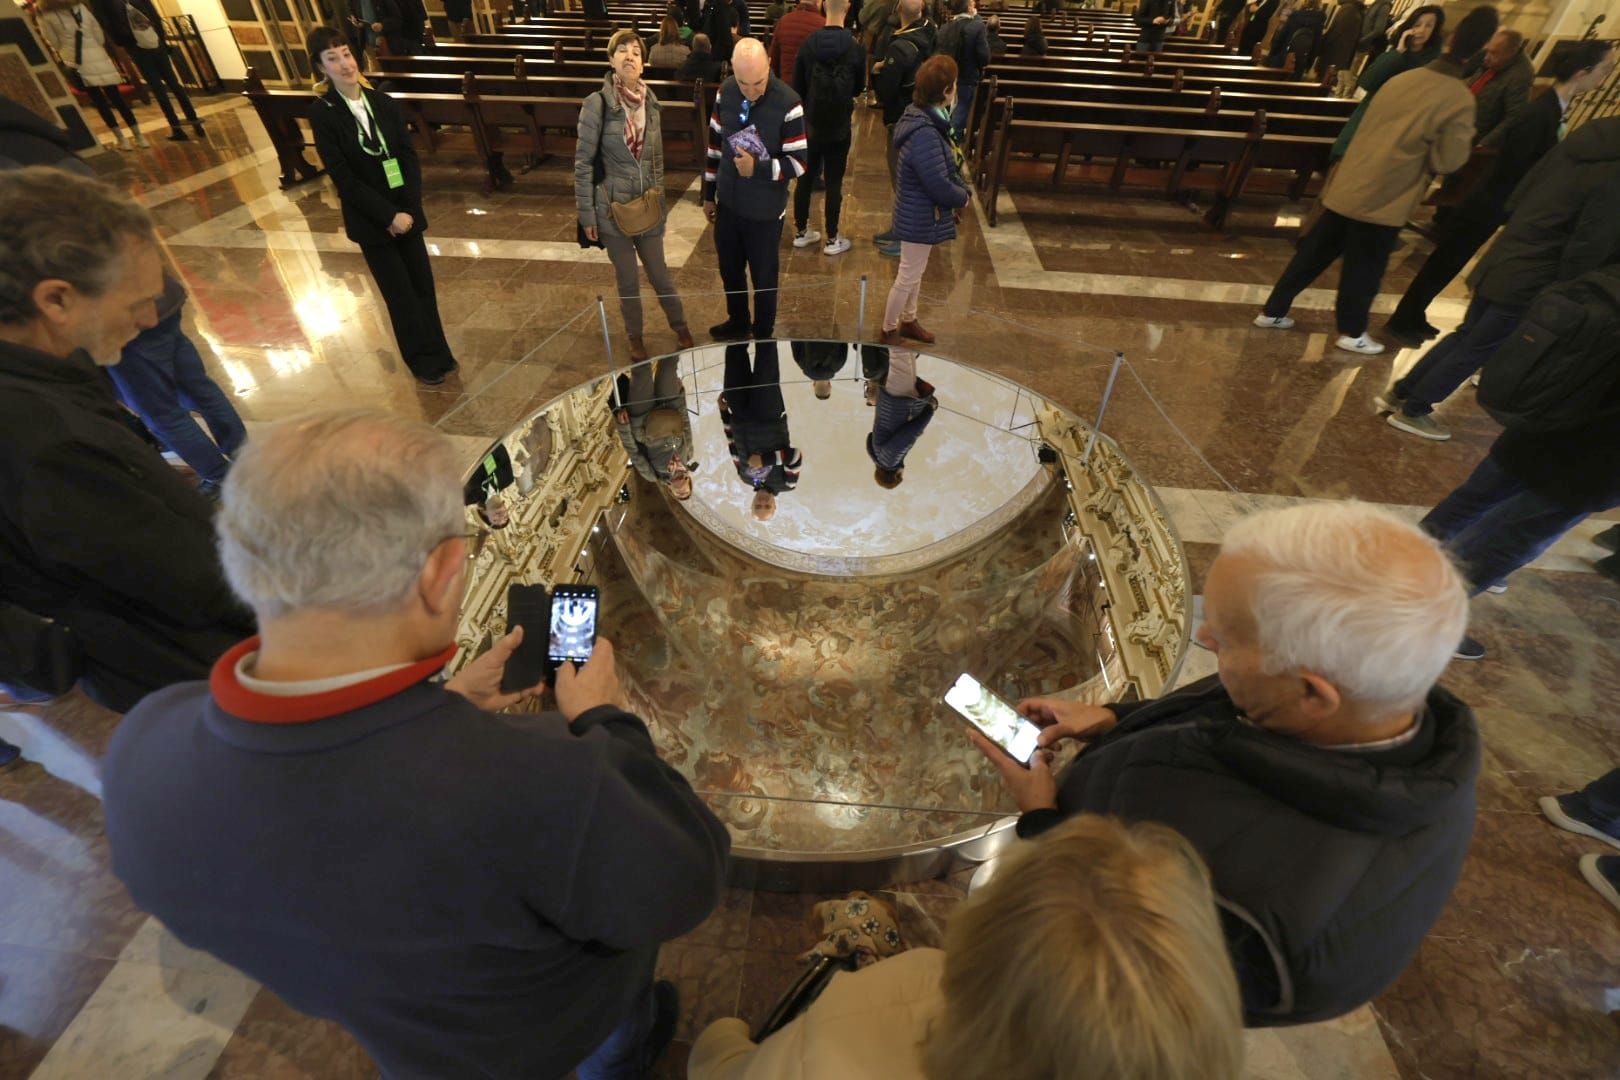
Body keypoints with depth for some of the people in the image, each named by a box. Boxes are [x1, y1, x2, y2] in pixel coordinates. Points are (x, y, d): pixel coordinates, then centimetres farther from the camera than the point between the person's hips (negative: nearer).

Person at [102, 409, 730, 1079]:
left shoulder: (144, 751, -32)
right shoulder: (535, 782, -50)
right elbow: (681, 887, -30)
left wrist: (446, 707, -9)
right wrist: (605, 723, -21)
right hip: (561, 1017, -3)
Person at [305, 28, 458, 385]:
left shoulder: (383, 102, 3)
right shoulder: (322, 113, -9)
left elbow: (410, 155, 1)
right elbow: (343, 177, -12)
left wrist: (409, 208, -11)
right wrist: (388, 215, -18)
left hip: (406, 212, 4)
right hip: (371, 221, -3)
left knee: (424, 285, 9)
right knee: (401, 295, 4)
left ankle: (438, 353, 24)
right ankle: (423, 362, 18)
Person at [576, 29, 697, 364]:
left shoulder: (651, 103, 2)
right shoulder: (597, 103, -12)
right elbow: (583, 162, -9)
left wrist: (659, 201, 14)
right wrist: (587, 214, -10)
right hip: (613, 208, -3)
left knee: (660, 275, 13)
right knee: (627, 281, 9)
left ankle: (680, 326, 35)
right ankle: (636, 339, 29)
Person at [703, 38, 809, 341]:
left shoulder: (787, 103, -19)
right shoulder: (725, 92, -4)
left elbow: (798, 162, -16)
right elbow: (715, 143, 7)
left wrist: (758, 168, -30)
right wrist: (708, 194, 11)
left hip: (765, 210, -5)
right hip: (728, 202, 5)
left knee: (764, 276, 11)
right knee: (729, 268, 20)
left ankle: (763, 333, 33)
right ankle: (737, 321, 44)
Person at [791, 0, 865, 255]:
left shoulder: (807, 44, -7)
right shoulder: (856, 48, -11)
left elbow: (796, 87, 0)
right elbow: (859, 89, 4)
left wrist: (810, 107, 16)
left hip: (810, 125, 2)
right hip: (840, 128, -2)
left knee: (805, 178, 13)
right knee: (834, 182, 5)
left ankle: (801, 232, 22)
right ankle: (832, 239, 11)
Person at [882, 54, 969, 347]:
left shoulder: (927, 119, 2)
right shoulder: (925, 135, -29)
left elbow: (947, 167, 10)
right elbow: (939, 186, -27)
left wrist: (962, 190, -4)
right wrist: (964, 197, -9)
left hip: (918, 213, 10)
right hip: (921, 217, -10)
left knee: (915, 271, 22)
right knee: (908, 276, 5)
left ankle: (908, 321, 40)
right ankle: (889, 330, 22)